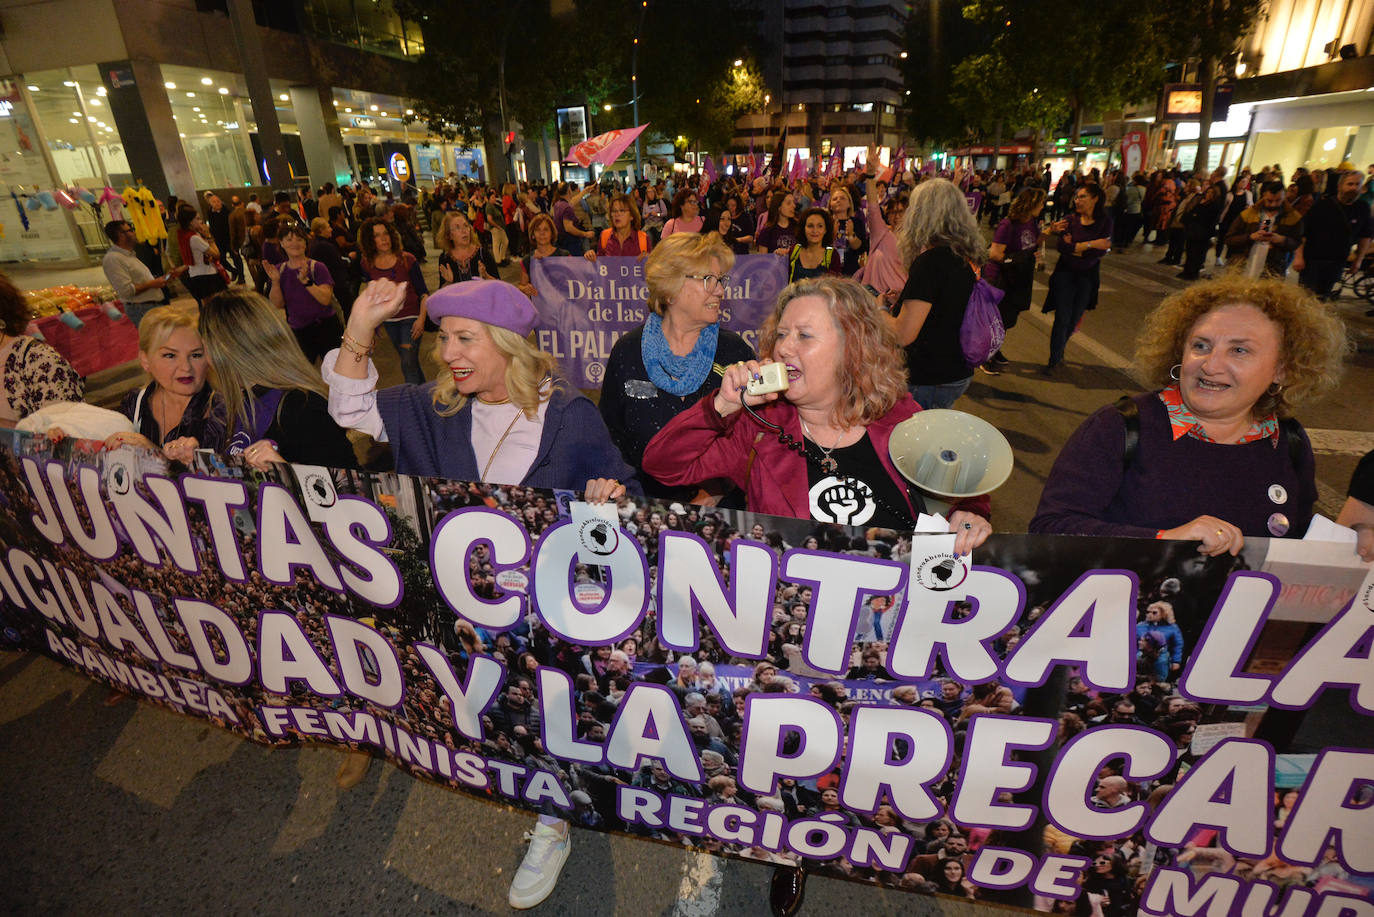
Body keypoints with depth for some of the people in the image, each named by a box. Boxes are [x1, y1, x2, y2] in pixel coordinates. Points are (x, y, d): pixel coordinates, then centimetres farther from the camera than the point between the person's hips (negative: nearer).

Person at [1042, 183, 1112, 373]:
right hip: (1065, 273, -1)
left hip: (1087, 276, 1)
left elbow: (1101, 251, -14)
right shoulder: (1071, 219, -4)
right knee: (1062, 318, -7)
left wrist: (1074, 247, -15)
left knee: (1074, 319, 7)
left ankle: (1058, 353, 27)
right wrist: (1089, 245, -20)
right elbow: (1060, 245, -17)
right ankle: (1054, 360, 2)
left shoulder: (1104, 222, -4)